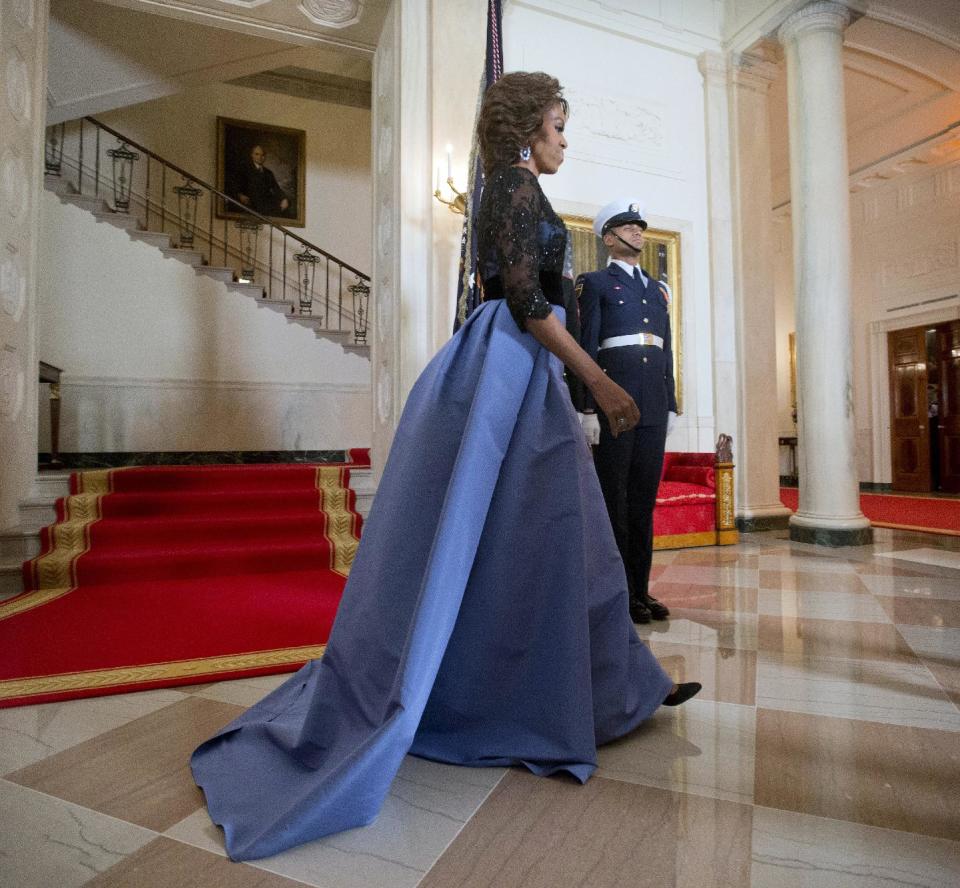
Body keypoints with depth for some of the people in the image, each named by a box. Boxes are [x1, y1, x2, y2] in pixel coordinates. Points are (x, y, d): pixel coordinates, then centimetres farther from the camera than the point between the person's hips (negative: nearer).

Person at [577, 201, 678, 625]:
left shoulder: (658, 288, 23)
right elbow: (586, 347, -4)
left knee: (644, 497, 7)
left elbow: (666, 350, 21)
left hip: (654, 404, 6)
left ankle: (641, 589, 15)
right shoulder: (594, 283, 6)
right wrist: (588, 408, -12)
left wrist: (671, 405, 14)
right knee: (613, 498, -2)